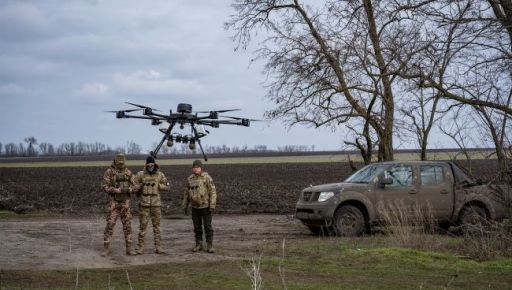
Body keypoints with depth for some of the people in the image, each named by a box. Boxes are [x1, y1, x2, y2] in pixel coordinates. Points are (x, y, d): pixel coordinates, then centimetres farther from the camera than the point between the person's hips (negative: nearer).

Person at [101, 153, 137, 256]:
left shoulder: (128, 172, 4)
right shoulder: (109, 172, -7)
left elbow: (134, 187, 0)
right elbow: (105, 187, -13)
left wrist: (128, 189, -23)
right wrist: (118, 190, -24)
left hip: (125, 202, 2)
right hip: (113, 202, -2)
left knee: (127, 225, 1)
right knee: (110, 225, -5)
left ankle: (129, 249, 6)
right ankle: (106, 249, 2)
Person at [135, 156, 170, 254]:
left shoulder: (160, 174, 2)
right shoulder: (141, 174, -2)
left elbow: (167, 187, 3)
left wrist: (157, 185, -12)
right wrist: (142, 185, -14)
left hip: (156, 203, 1)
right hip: (144, 203, -1)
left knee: (156, 226, 3)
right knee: (142, 226, 0)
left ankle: (158, 248, 6)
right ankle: (140, 247, 7)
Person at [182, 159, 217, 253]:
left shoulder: (207, 177, -12)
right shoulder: (190, 179, 3)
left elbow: (213, 192, -14)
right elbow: (187, 193, 10)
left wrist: (212, 205, -20)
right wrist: (185, 206, 9)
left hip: (205, 206, -4)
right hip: (195, 207, 4)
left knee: (208, 226, -3)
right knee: (197, 227, 7)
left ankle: (209, 246, 2)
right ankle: (198, 245, 16)